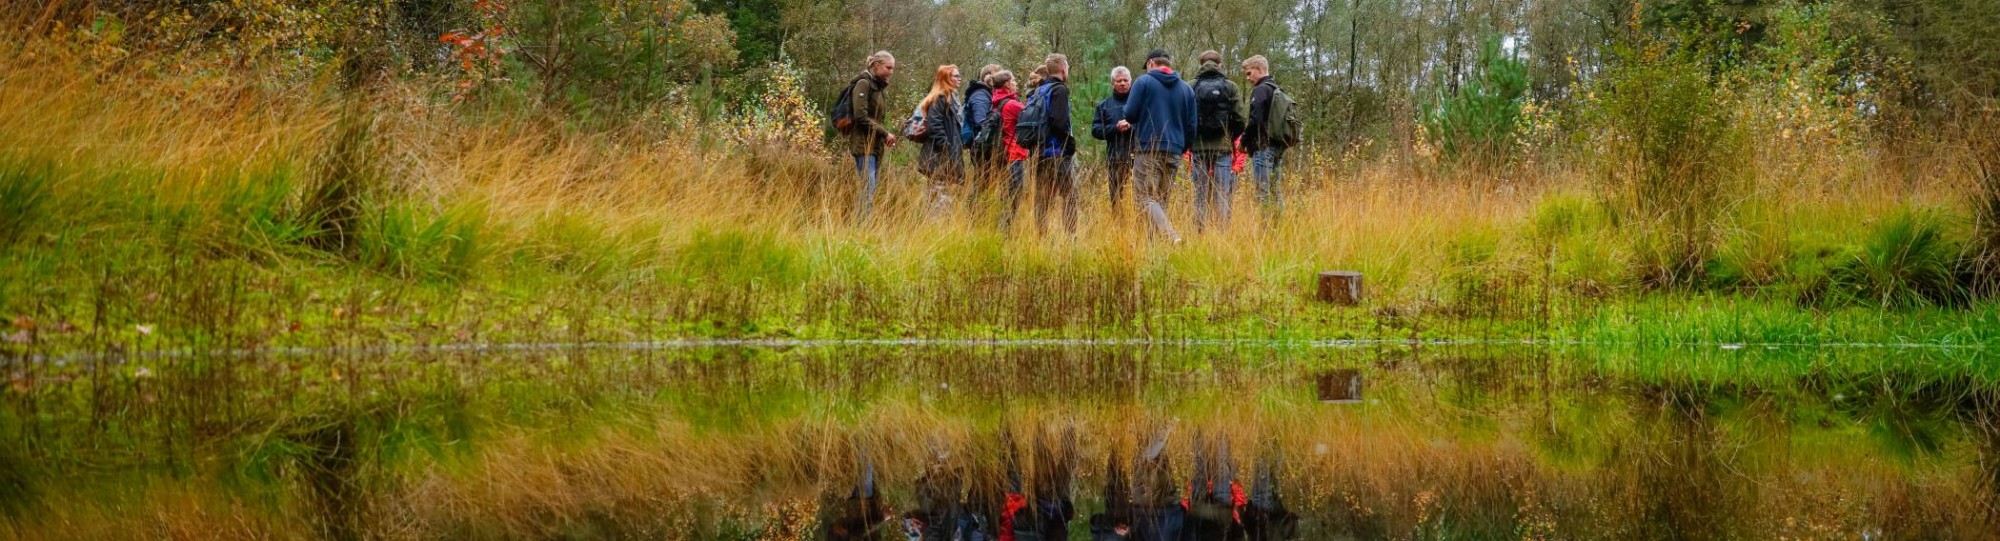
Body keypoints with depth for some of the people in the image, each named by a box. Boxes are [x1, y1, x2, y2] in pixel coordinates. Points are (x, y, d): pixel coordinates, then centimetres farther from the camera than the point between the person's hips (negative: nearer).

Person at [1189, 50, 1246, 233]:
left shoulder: (1192, 87, 0)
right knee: (1222, 195, 1)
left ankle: (1199, 231, 3)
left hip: (1199, 147, 1)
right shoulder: (1230, 87, -1)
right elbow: (1239, 119, -2)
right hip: (1223, 147, -1)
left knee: (1200, 193, 6)